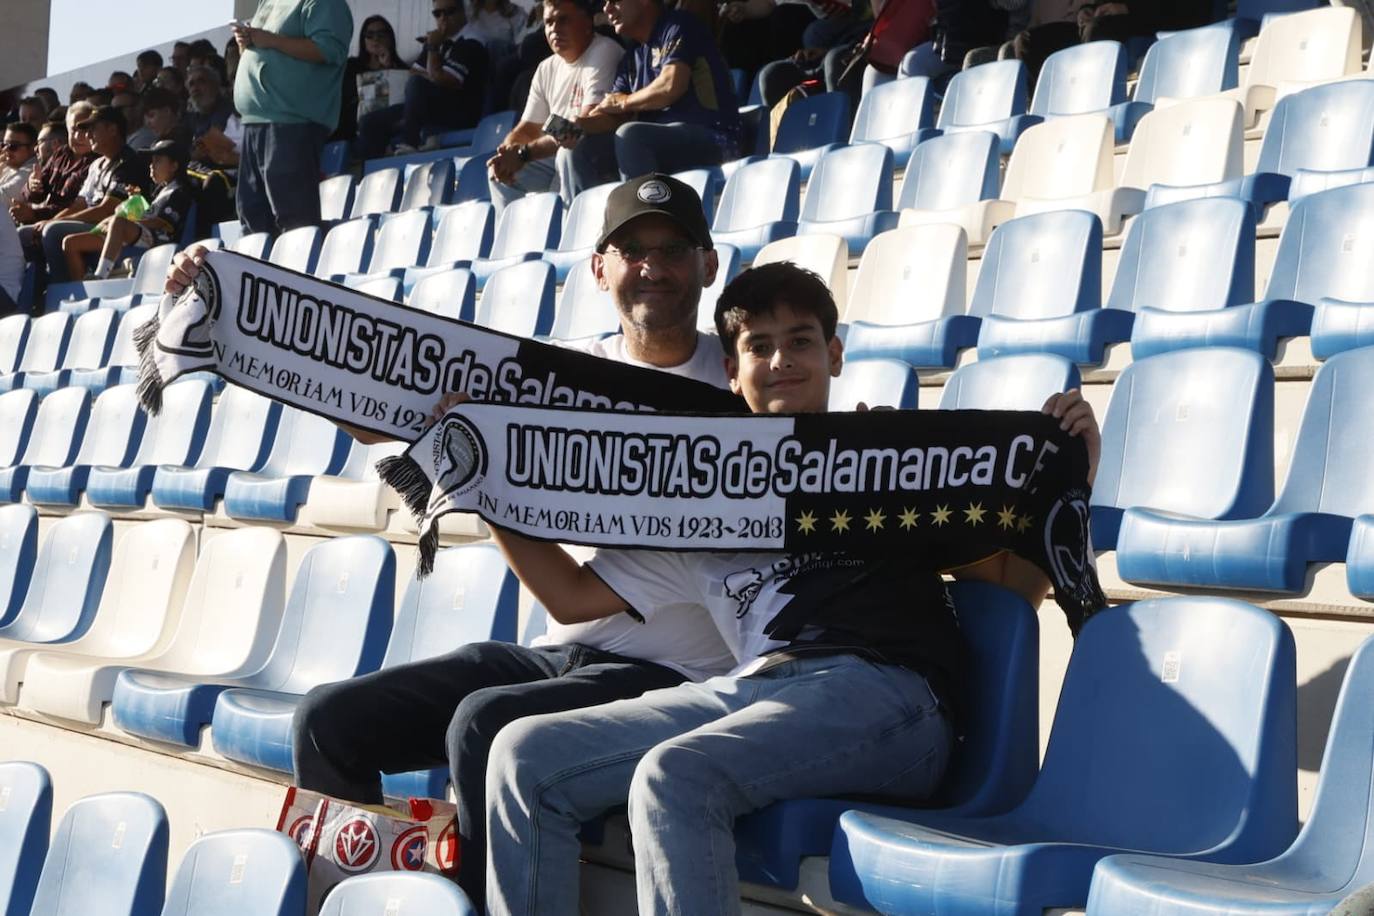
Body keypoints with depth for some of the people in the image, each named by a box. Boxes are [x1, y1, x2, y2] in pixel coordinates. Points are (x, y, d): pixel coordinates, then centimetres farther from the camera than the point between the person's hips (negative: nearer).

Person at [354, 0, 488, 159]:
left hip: (460, 114, -8)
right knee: (370, 122, 1)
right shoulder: (439, 41, 15)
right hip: (434, 109, 8)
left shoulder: (470, 44, -11)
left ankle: (408, 145, -31)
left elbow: (439, 78, -20)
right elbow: (413, 72, 12)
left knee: (419, 83, -34)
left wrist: (432, 48, -8)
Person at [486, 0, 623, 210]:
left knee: (571, 149, -36)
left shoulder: (603, 53, -14)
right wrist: (507, 153, -10)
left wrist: (523, 154, -25)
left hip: (603, 155, -8)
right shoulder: (547, 68, 11)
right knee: (499, 169, 3)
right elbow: (527, 129, 15)